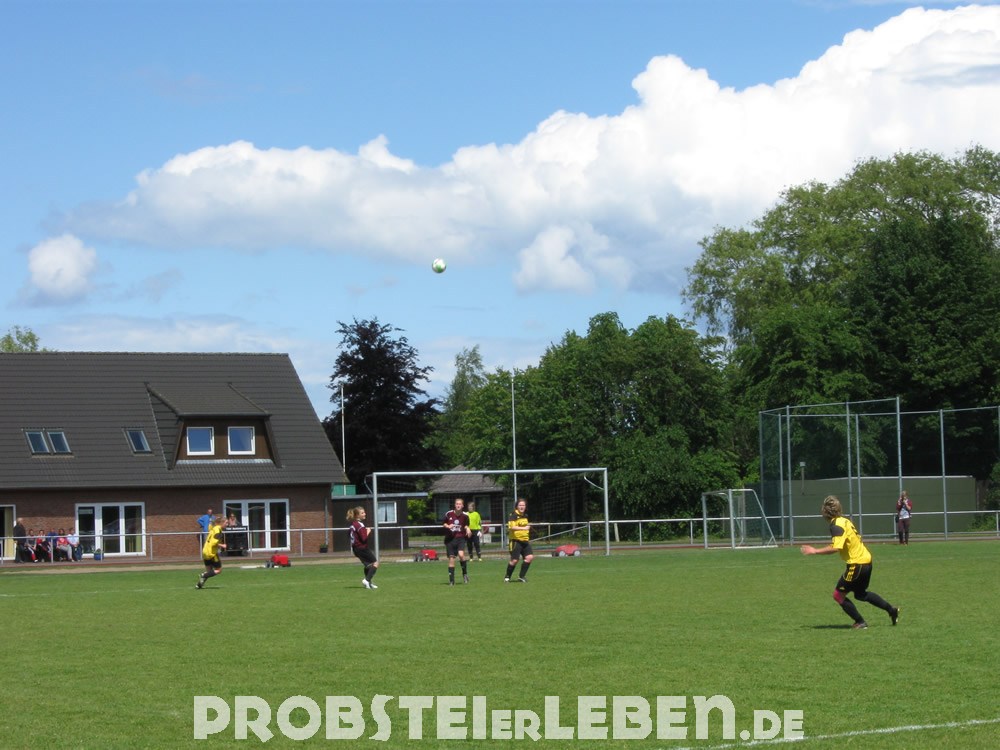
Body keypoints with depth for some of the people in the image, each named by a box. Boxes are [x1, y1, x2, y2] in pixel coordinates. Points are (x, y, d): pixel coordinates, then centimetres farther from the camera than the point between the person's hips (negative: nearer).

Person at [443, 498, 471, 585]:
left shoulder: (465, 515, -3)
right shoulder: (449, 514, -4)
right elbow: (444, 524, 10)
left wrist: (467, 529, -7)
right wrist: (448, 526, -11)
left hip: (460, 538, -1)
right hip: (450, 539, 1)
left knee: (461, 554, -24)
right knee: (451, 558, 1)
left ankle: (465, 573, -1)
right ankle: (451, 580, 10)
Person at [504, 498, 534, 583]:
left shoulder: (525, 515, 14)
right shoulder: (514, 515, -11)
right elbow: (512, 527, -25)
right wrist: (524, 528, -31)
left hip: (525, 541, 7)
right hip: (516, 541, -7)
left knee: (529, 557, -7)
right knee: (514, 560, -5)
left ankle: (521, 576, 5)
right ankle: (507, 577, 14)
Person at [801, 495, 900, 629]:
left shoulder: (837, 525, -19)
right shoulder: (844, 520, 10)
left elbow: (835, 548, -29)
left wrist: (815, 551, -23)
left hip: (857, 564, -9)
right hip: (866, 559, 9)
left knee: (838, 595, 2)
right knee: (860, 594, 27)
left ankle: (860, 623, 7)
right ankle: (891, 610, 30)